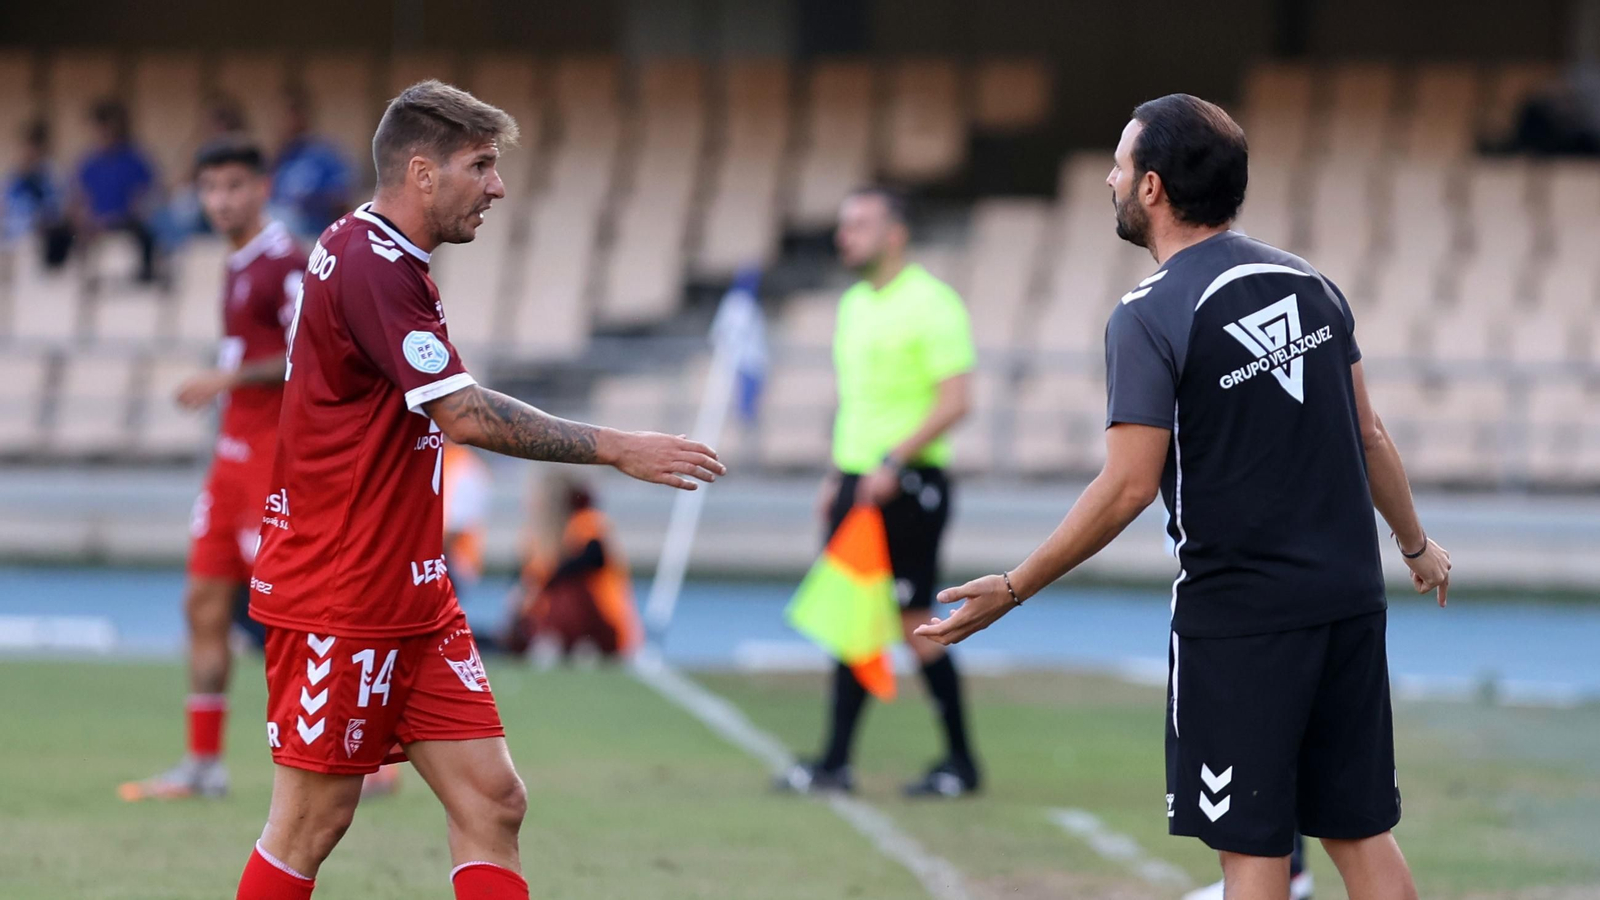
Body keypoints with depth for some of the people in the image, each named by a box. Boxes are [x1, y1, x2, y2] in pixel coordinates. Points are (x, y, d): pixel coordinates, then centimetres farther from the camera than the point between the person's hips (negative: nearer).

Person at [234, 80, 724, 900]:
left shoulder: (387, 263, 12)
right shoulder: (369, 266, -19)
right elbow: (467, 416, -24)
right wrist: (614, 448, -21)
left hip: (410, 599, 10)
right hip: (337, 602, -10)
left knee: (491, 801, 2)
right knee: (312, 822, -2)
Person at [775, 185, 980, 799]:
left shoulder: (930, 304, -11)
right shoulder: (854, 304, 15)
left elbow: (955, 400, -17)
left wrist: (893, 462, -21)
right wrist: (836, 476, 17)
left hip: (908, 486, -8)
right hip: (859, 482, 8)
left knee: (914, 621, -5)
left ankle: (960, 762, 6)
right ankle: (835, 763, 4)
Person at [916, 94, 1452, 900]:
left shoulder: (1150, 316, -12)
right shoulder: (1309, 283, 7)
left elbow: (1128, 487, -16)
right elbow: (1369, 436, 13)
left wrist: (1011, 590, -10)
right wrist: (1417, 545, 28)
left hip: (1239, 614, -6)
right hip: (1349, 597, 6)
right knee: (1360, 831, 10)